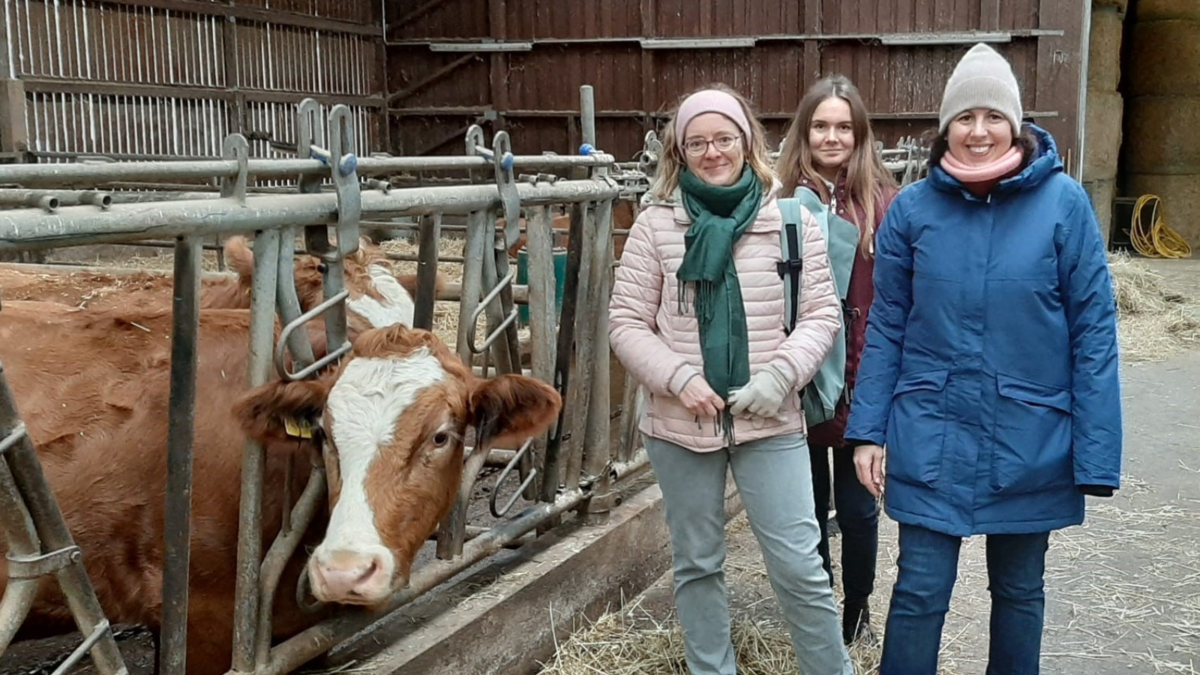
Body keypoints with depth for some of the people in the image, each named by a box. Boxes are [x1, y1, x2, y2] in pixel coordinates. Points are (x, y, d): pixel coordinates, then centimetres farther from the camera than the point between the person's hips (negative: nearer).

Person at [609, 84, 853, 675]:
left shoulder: (791, 219, 0)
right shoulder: (656, 224, 0)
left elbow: (821, 313, 0)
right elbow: (627, 322, -1)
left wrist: (780, 374, -15)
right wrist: (679, 378, -15)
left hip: (771, 423, -1)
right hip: (678, 424, 1)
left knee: (798, 566, 2)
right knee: (696, 564, 14)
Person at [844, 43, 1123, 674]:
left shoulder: (1063, 202, -7)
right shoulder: (912, 208, -3)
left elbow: (1093, 331, -6)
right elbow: (886, 328, 2)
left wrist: (1096, 452, -8)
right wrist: (868, 430, -2)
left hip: (1030, 439, 0)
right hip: (932, 435, 0)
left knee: (1020, 590, 16)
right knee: (920, 592, 2)